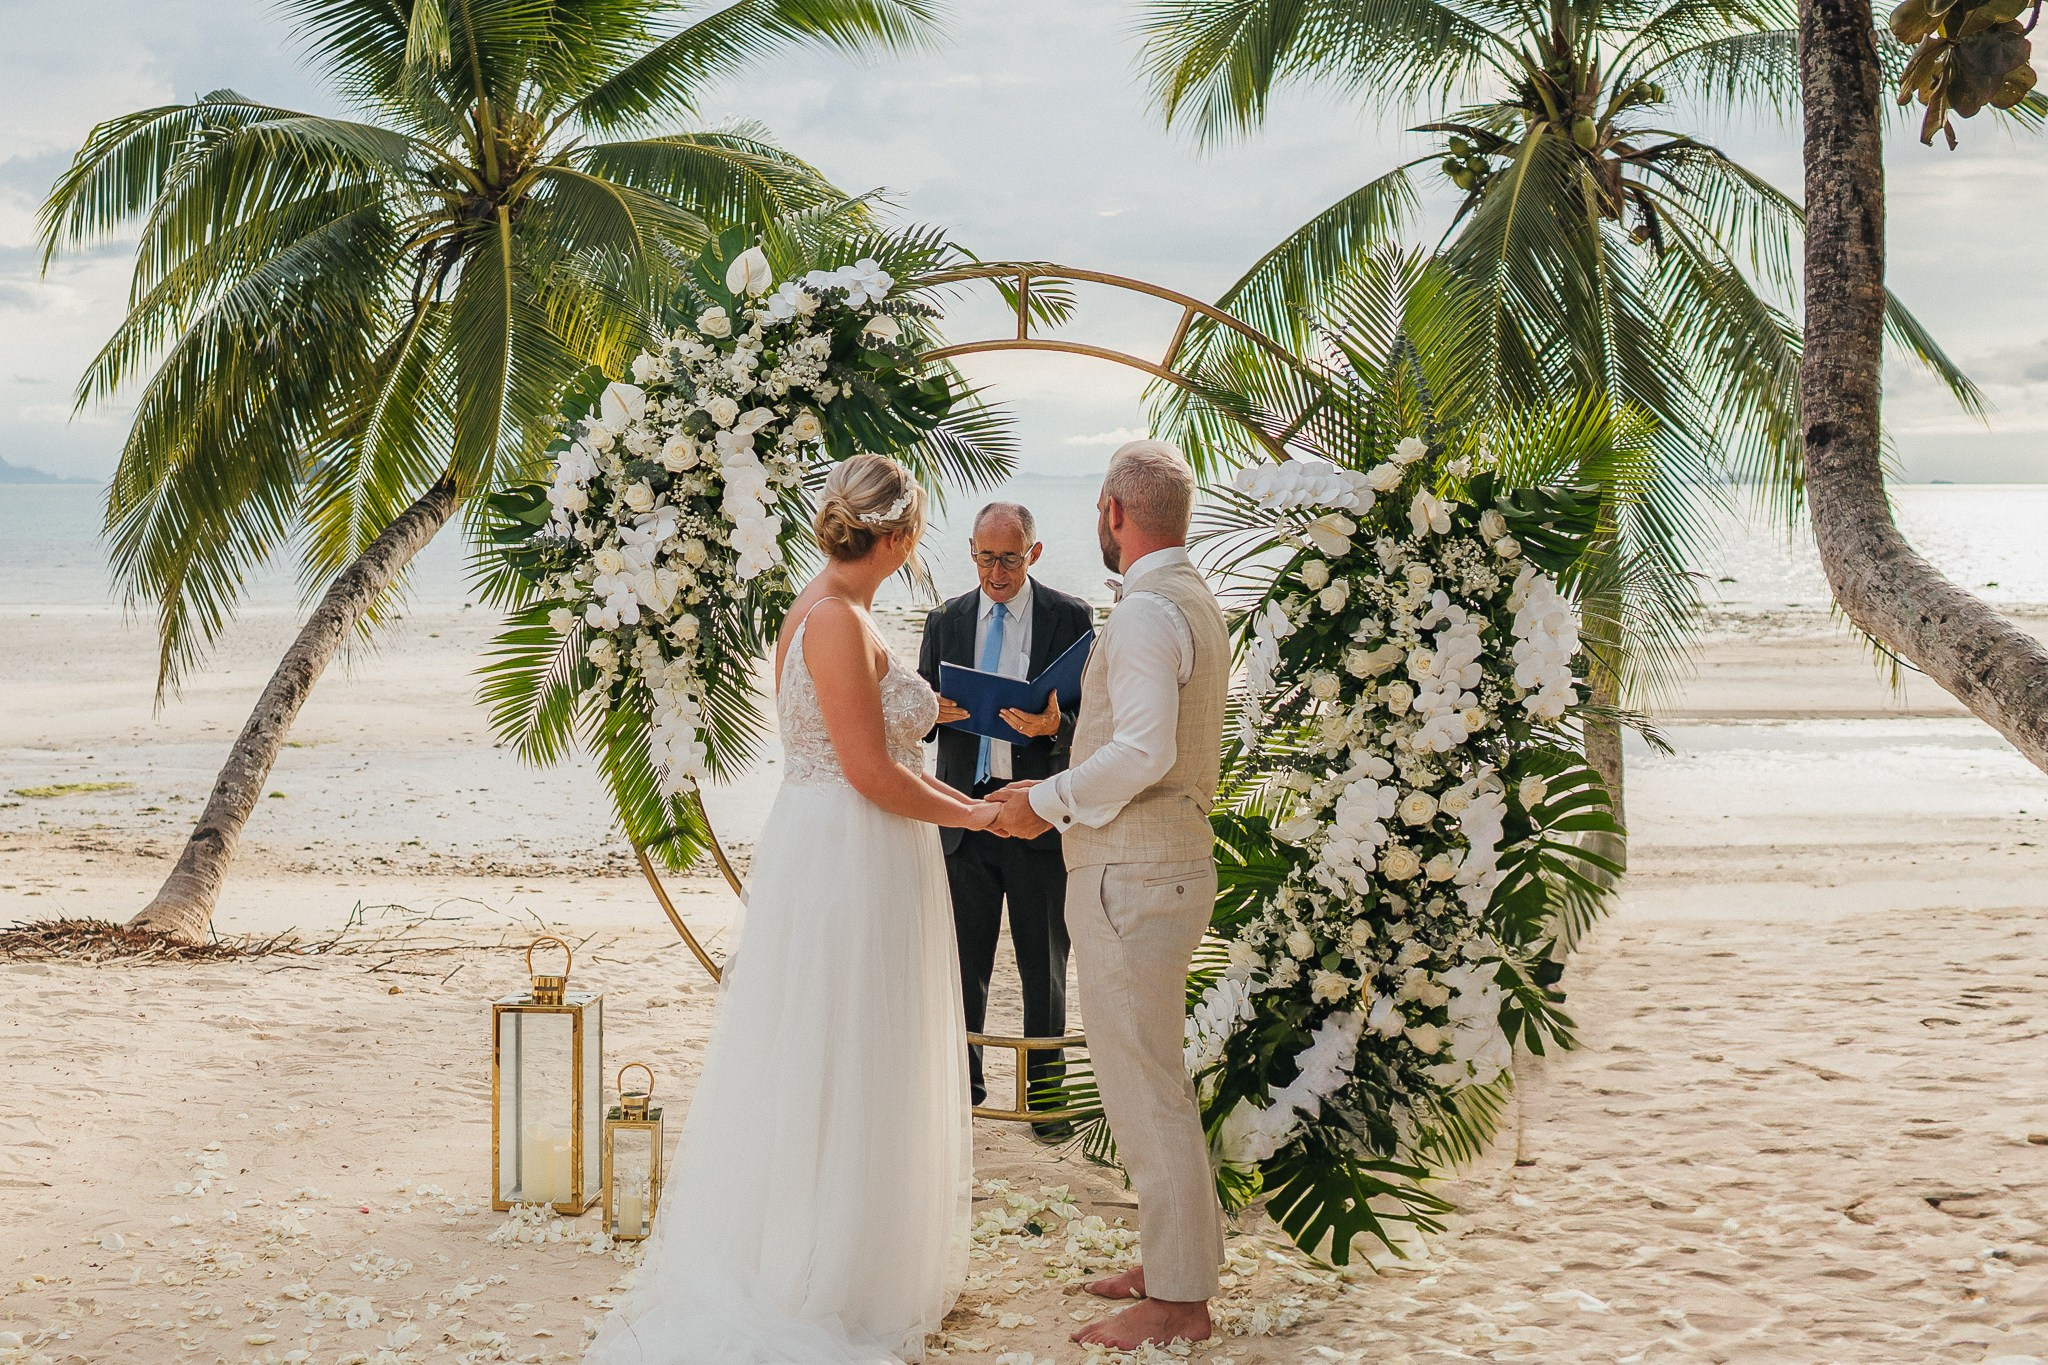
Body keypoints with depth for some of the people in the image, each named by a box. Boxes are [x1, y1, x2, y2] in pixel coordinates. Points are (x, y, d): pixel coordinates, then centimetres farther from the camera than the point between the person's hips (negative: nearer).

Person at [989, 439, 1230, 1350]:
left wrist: (1047, 802, -14)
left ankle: (1177, 1302, 3)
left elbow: (1143, 752, -25)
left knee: (1144, 1087, -4)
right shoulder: (1197, 603, 15)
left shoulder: (1147, 612, -17)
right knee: (1153, 1077, 19)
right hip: (1172, 860, 11)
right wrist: (1062, 795, 20)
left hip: (1131, 875, -11)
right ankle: (1180, 1260, 30)